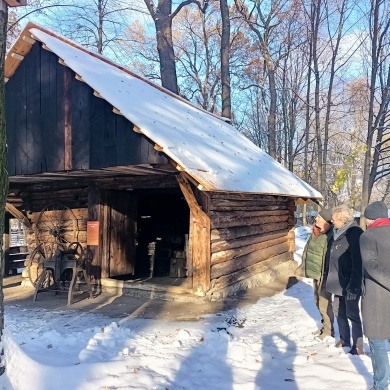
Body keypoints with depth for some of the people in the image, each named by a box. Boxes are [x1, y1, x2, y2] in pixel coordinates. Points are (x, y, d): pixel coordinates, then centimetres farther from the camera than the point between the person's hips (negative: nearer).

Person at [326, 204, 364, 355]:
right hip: (338, 282, 8)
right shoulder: (337, 233, 8)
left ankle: (358, 346, 15)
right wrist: (331, 279, 18)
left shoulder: (355, 233, -17)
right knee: (339, 312, 17)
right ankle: (344, 340, 32)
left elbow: (358, 263, -21)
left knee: (352, 314, 2)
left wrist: (353, 285, -23)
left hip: (349, 284, -8)